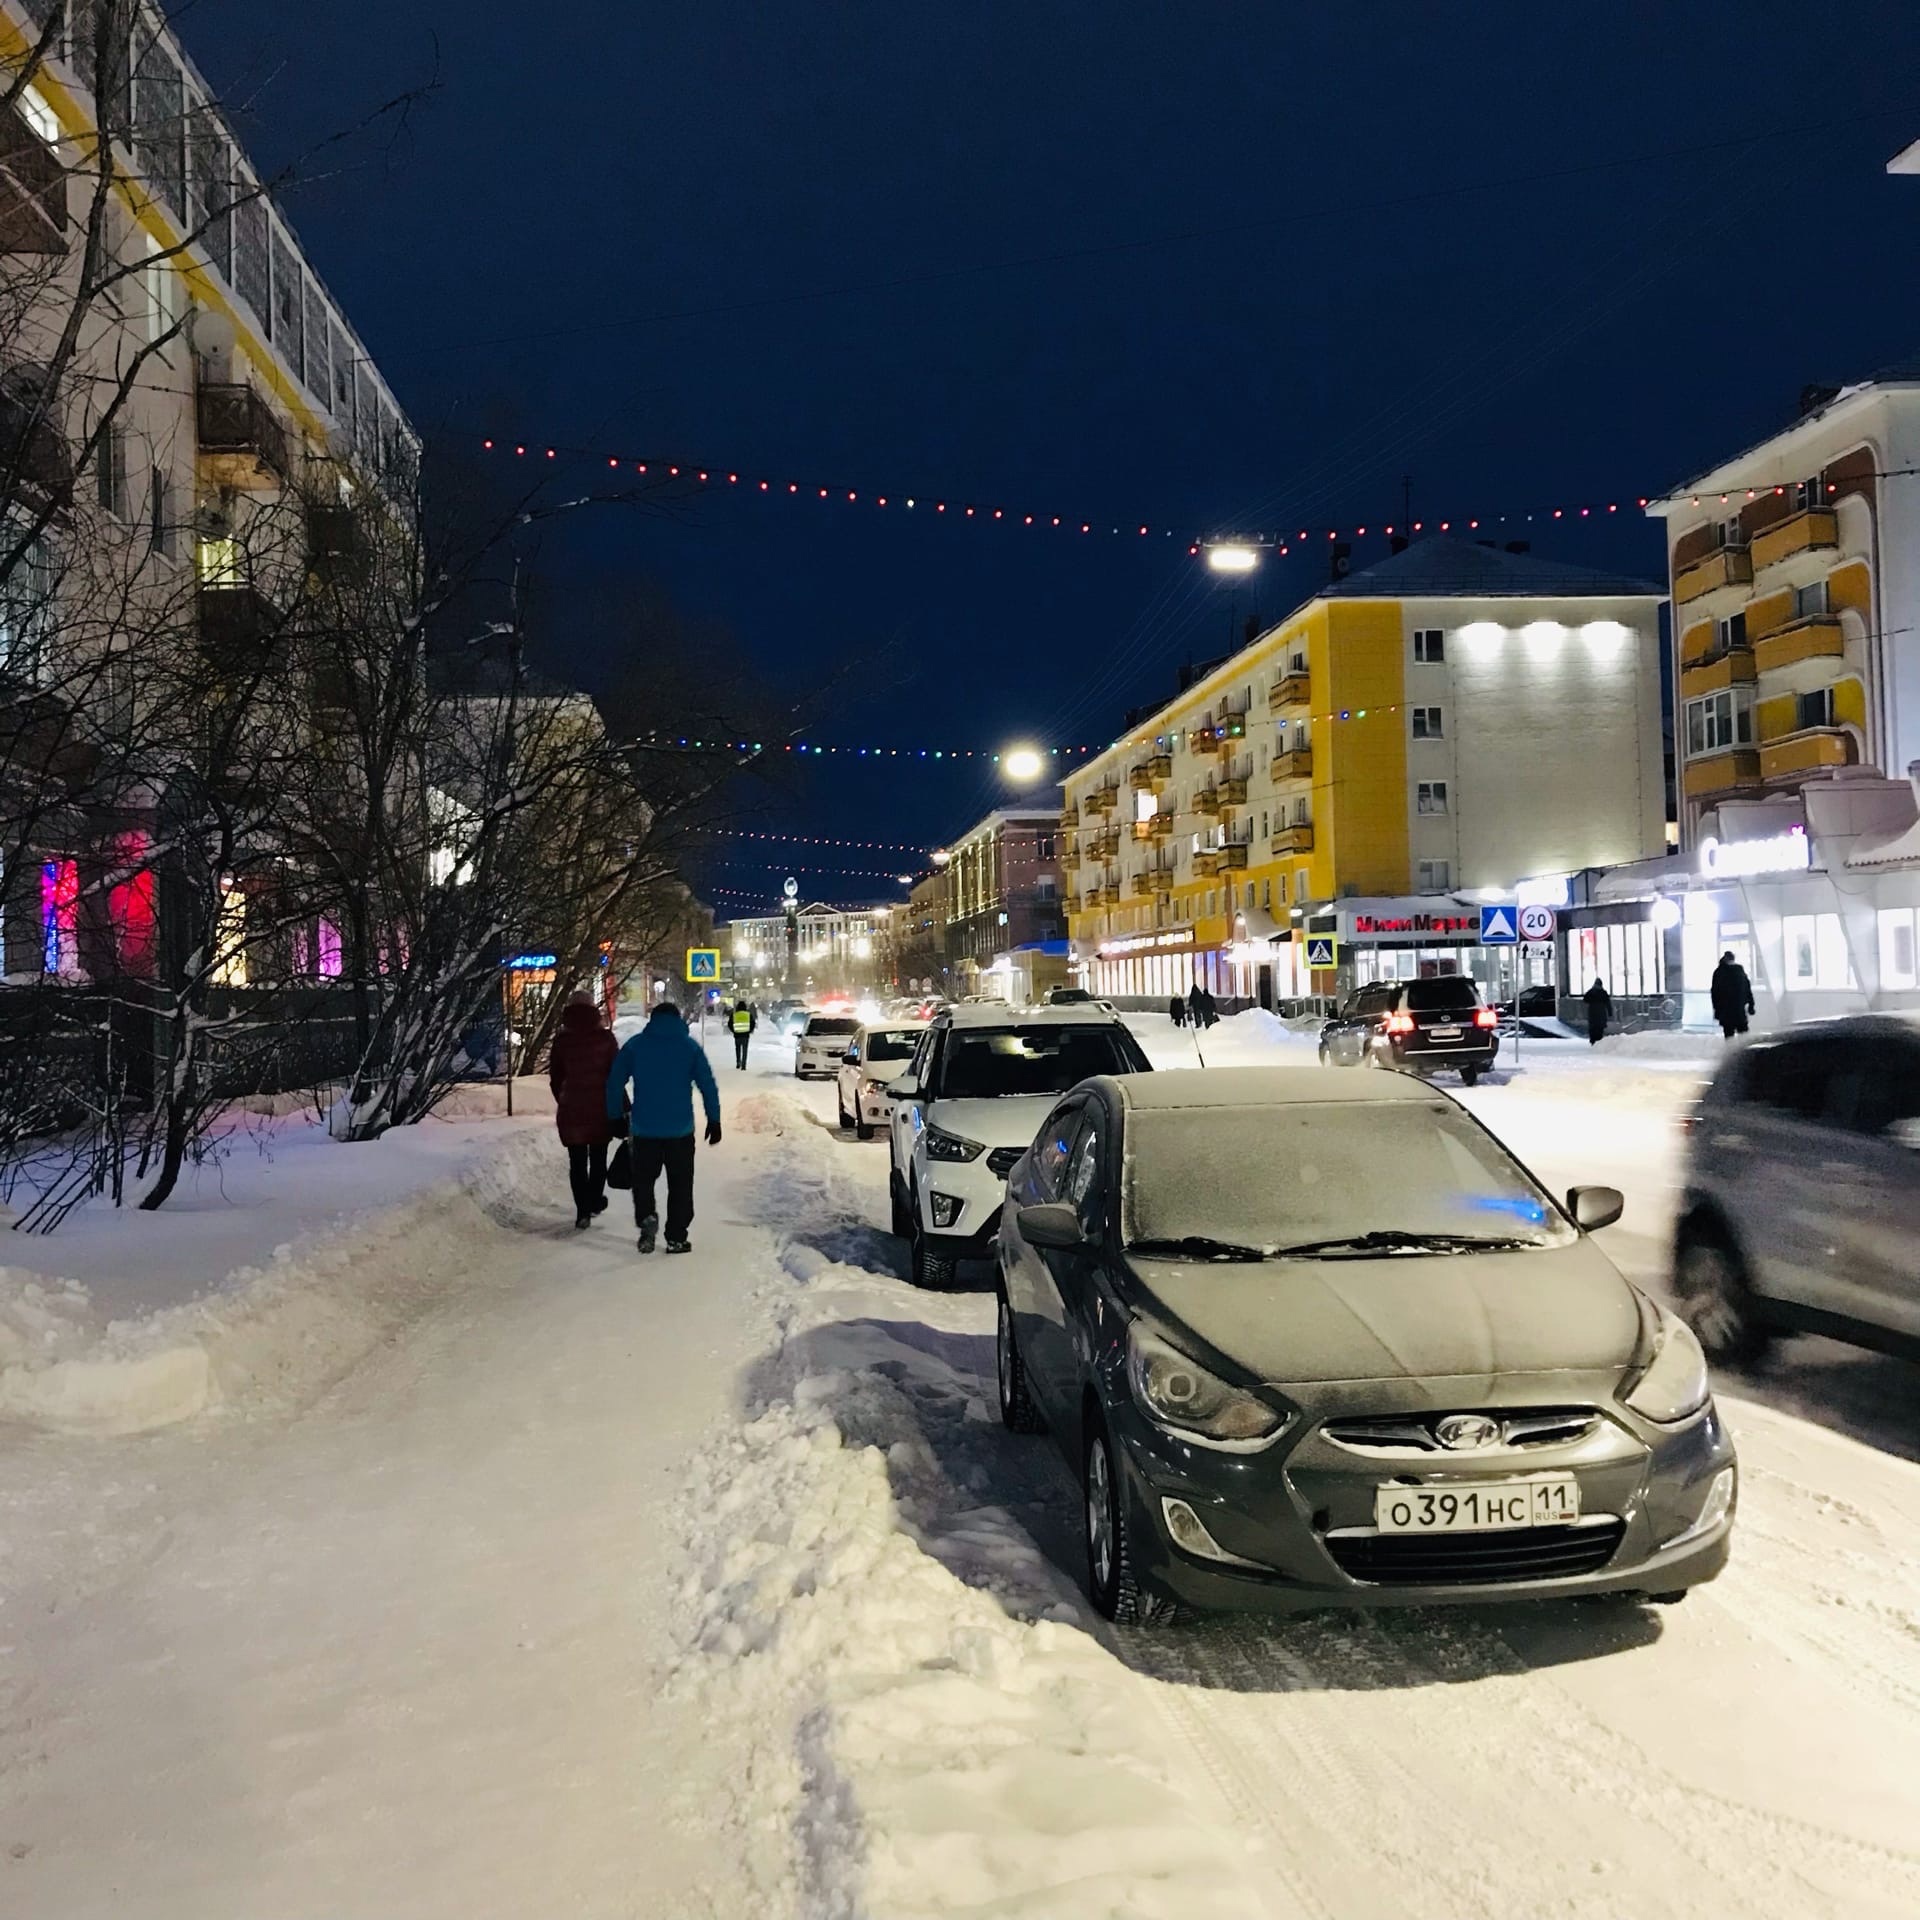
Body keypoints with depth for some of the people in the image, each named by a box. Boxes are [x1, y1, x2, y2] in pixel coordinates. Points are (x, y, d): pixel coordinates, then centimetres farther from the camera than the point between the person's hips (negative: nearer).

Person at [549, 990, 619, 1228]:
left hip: (571, 1108, 0)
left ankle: (583, 1210, 1)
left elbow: (555, 1077, 4)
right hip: (602, 1107, 0)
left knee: (577, 1161, 5)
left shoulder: (561, 1040, -2)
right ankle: (595, 1200, 28)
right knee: (598, 1157, 17)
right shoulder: (605, 1037, -5)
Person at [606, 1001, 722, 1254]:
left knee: (643, 1178, 15)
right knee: (680, 1184, 9)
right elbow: (708, 1086, -3)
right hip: (680, 1129, 0)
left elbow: (614, 1082, 1)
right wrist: (714, 1120, 3)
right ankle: (676, 1238, 8)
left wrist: (615, 1117, 10)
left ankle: (646, 1217, -9)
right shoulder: (690, 1047, 1)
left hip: (644, 1129, 1)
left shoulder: (635, 1045, 3)